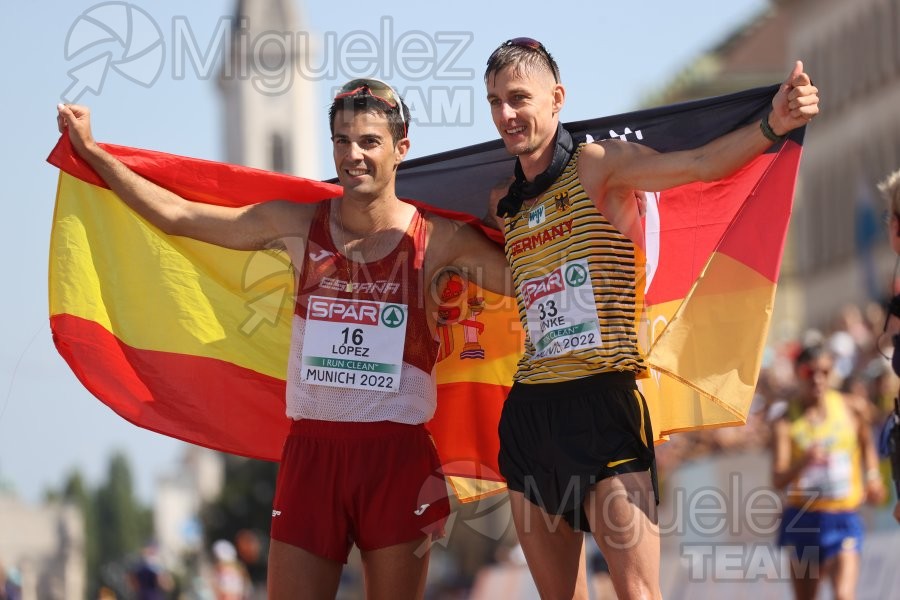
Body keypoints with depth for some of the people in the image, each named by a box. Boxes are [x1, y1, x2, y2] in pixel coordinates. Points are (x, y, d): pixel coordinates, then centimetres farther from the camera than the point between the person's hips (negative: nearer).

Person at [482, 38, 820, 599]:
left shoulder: (598, 166, -3)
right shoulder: (507, 206, 17)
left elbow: (700, 164, -20)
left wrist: (771, 126, -35)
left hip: (604, 401, -7)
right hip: (530, 408, 7)